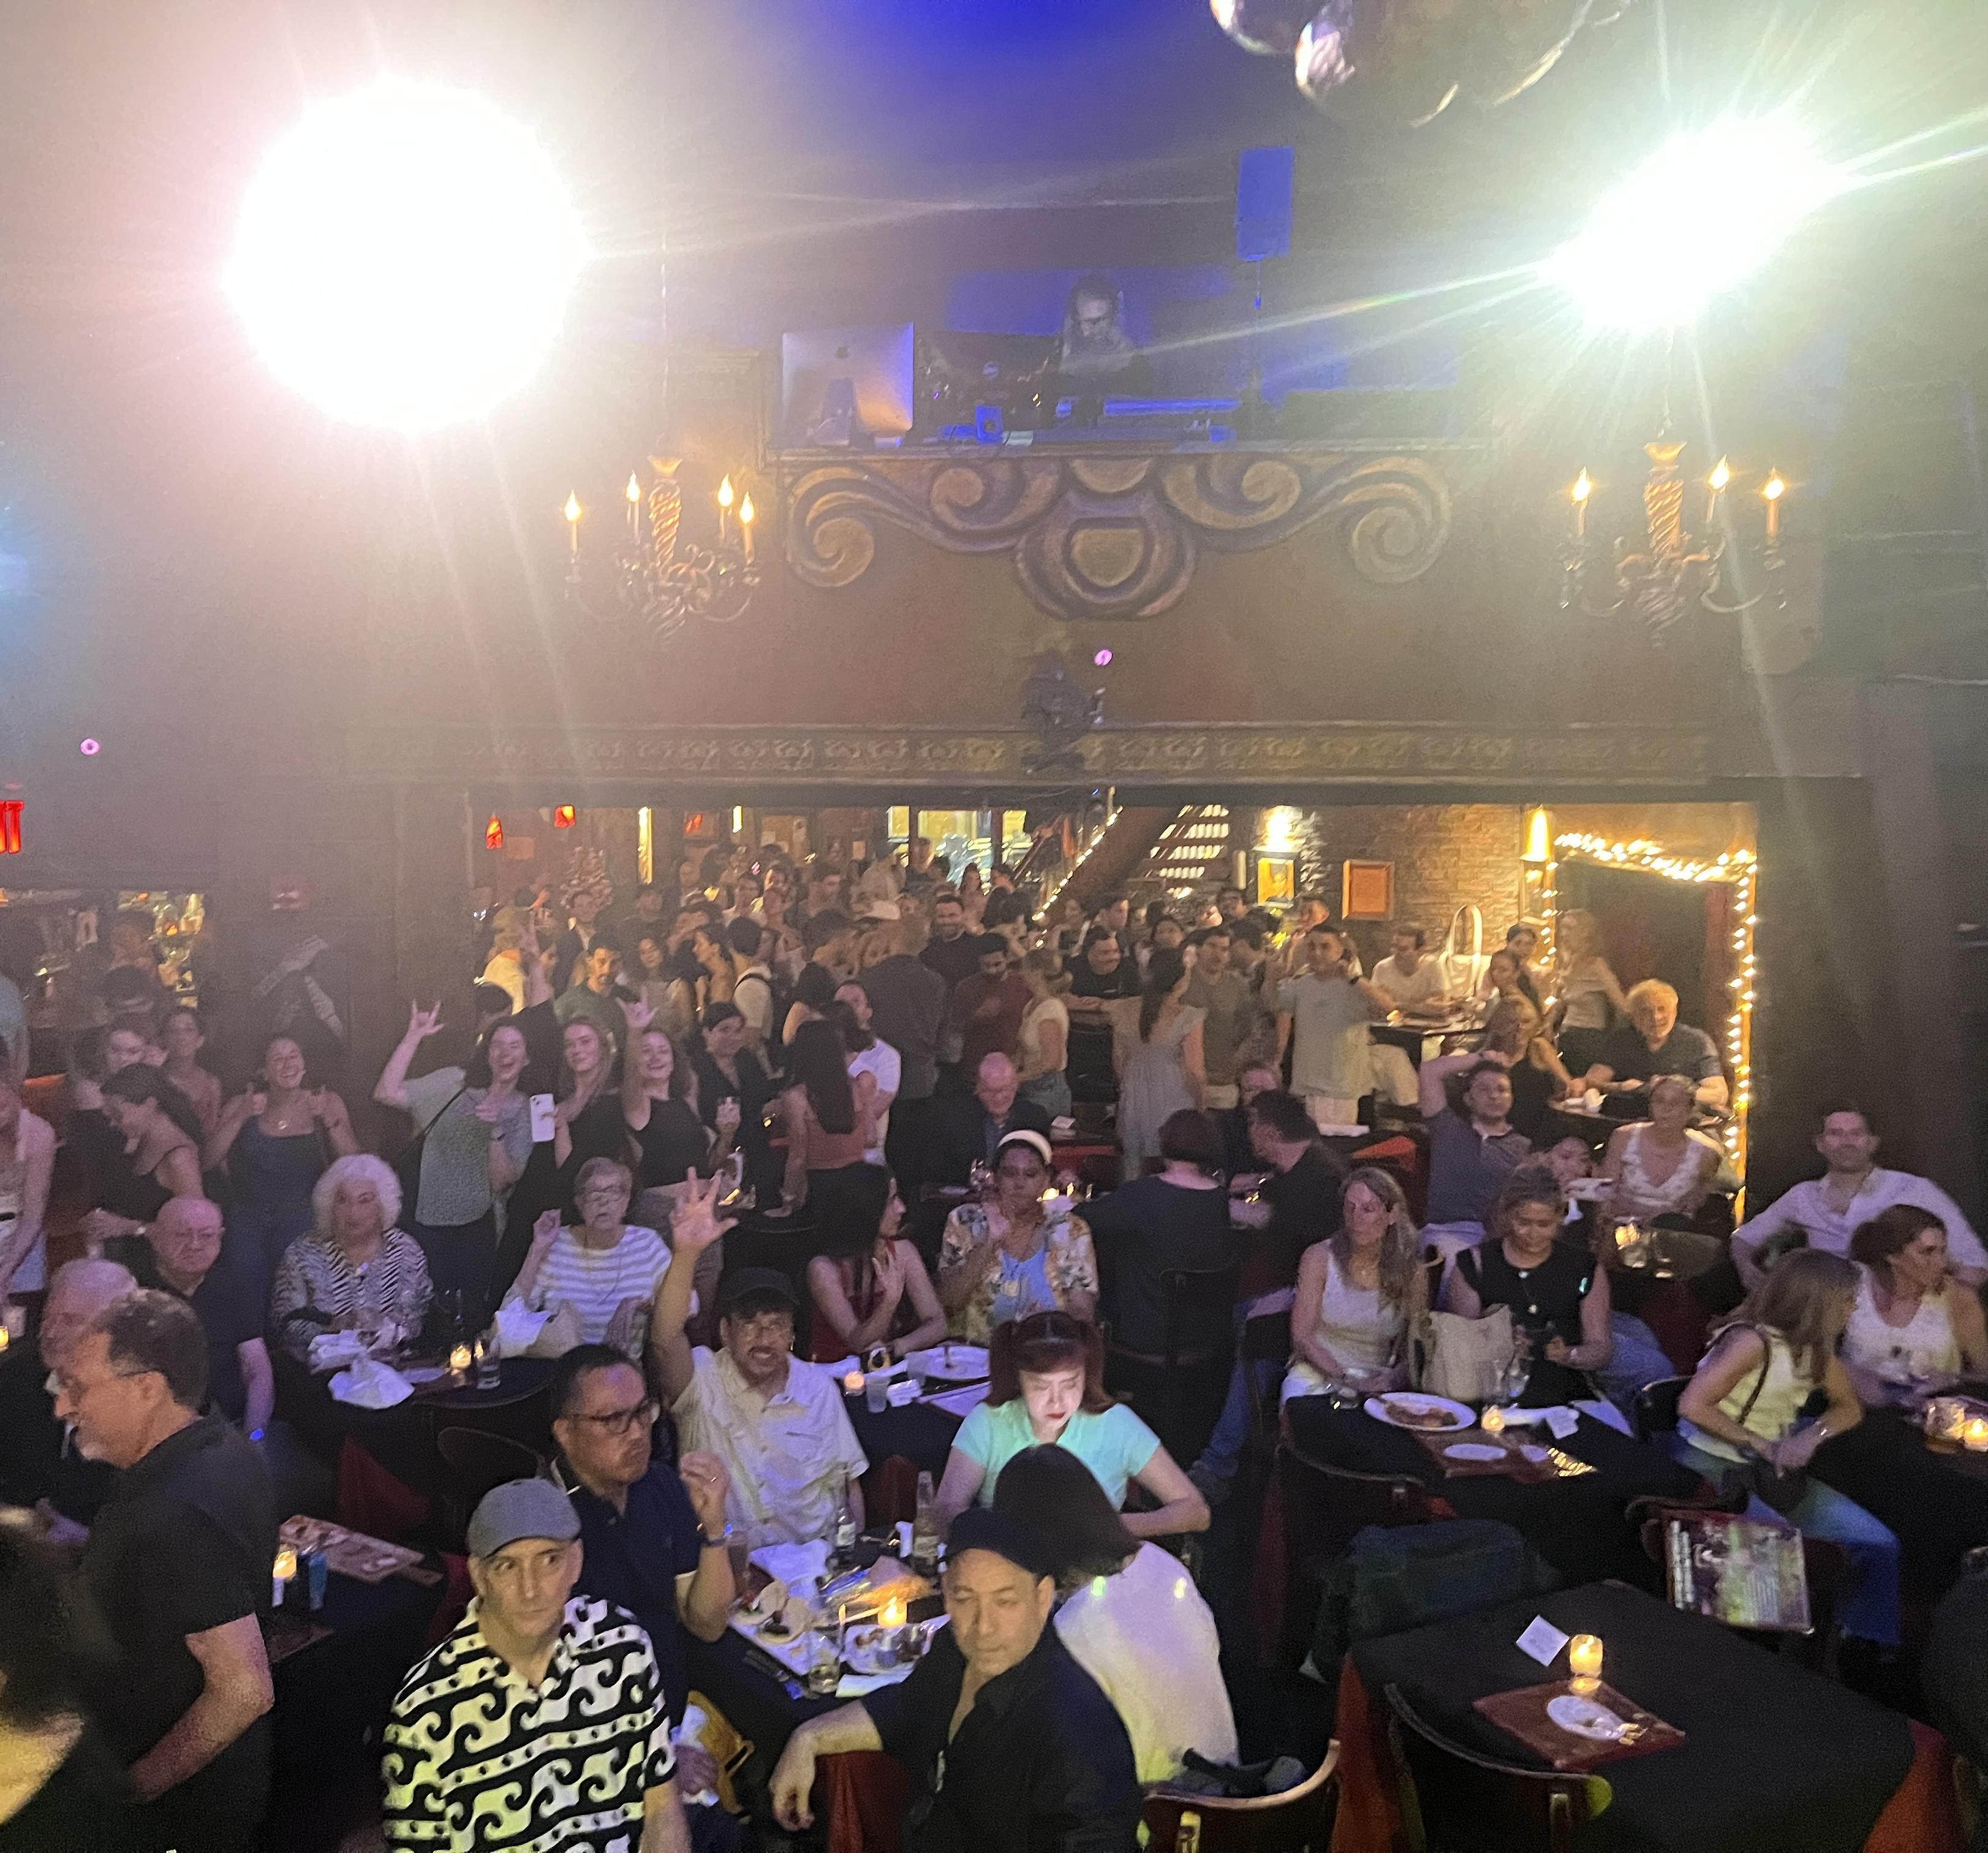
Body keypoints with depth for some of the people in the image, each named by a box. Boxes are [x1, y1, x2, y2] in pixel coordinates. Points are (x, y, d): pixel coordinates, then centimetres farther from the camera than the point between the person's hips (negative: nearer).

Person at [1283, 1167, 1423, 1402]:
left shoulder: (1411, 1271, 2)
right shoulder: (1318, 1258, -2)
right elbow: (1302, 1335, -3)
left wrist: (1394, 1378, -17)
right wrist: (1349, 1378, -14)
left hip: (1377, 1383, 1)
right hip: (1317, 1373, -1)